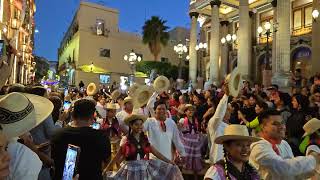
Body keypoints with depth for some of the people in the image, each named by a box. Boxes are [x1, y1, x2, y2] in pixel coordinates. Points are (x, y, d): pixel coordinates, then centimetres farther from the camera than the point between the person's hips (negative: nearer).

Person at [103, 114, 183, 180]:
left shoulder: (146, 139, 2)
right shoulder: (125, 139, -6)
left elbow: (156, 152, 2)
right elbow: (118, 156, 0)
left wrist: (170, 162, -3)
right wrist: (107, 169, 1)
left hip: (145, 170, 3)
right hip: (131, 171, -3)